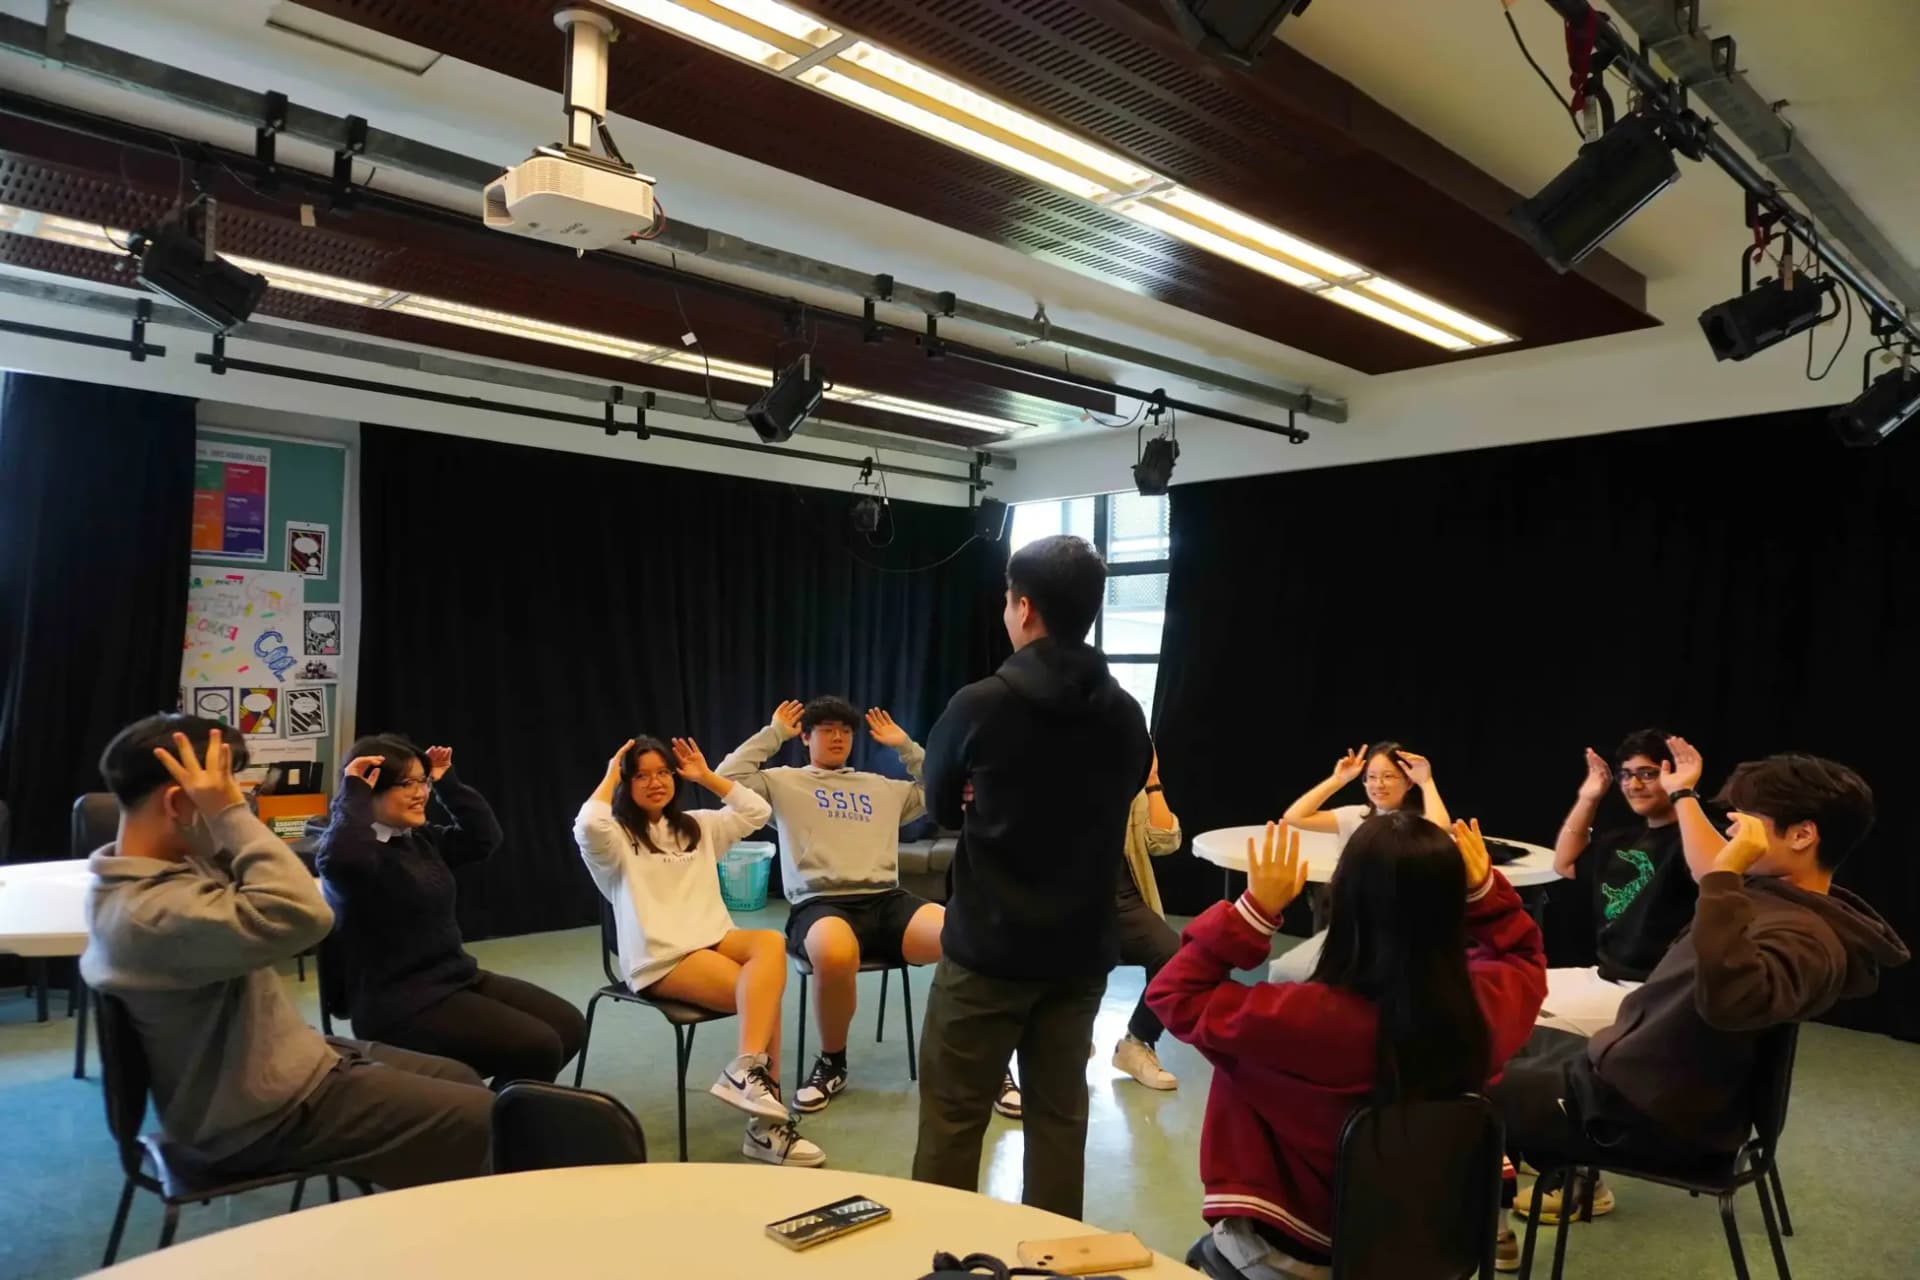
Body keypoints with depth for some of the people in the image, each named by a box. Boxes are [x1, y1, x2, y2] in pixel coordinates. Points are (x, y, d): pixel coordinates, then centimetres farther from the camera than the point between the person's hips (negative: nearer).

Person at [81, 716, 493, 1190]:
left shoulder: (159, 872, 2)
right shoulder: (152, 910, -31)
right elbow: (301, 915, -42)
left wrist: (227, 819, -5)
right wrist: (232, 813, -32)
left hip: (279, 1066, 10)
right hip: (266, 1116, -10)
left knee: (461, 1080, 16)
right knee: (476, 1119, -7)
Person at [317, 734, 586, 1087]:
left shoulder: (422, 840, 11)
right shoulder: (359, 851, -15)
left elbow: (484, 837, 18)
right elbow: (338, 858, -39)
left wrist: (447, 783, 9)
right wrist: (354, 793, -24)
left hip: (458, 978, 10)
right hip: (399, 1004, -9)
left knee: (569, 1026, 4)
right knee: (538, 1048, -20)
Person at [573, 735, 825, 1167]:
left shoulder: (698, 827, 20)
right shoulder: (617, 837, 3)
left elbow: (757, 812, 15)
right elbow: (587, 826, -21)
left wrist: (707, 777, 13)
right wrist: (610, 777, -4)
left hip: (715, 939, 6)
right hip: (661, 958, -5)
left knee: (770, 942, -31)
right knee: (764, 993, -28)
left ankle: (747, 1071, -35)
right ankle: (765, 1122, -25)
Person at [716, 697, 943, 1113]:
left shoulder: (882, 787, 28)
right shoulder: (784, 782, 17)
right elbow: (726, 780, 1)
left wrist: (906, 746, 26)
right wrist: (773, 733, 11)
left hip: (886, 901, 3)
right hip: (820, 904, -3)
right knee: (835, 953, -44)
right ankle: (831, 1064, -11)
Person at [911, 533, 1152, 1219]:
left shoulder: (982, 704, -14)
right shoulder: (1124, 713, -2)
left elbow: (940, 806, 2)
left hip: (989, 945, -4)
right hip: (1082, 947, 5)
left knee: (953, 1115, 8)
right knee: (1059, 1111, 15)